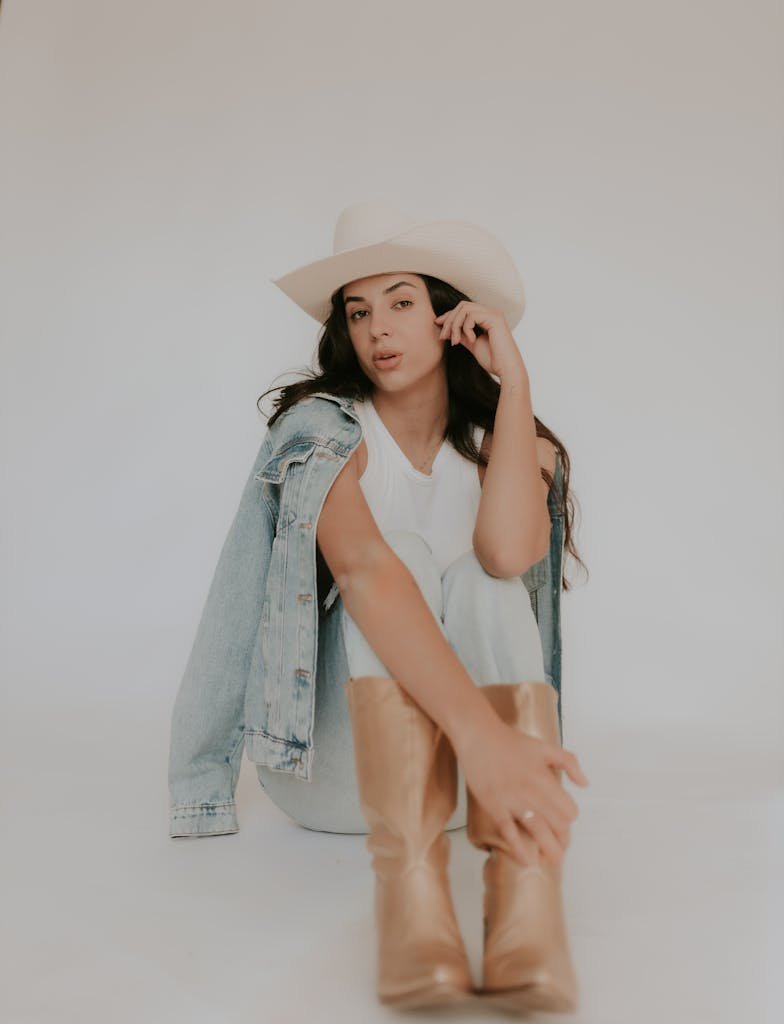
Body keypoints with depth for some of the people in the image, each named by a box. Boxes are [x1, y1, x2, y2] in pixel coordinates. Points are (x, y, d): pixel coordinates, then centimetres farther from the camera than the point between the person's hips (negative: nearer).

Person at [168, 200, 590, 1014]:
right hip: (333, 750, -2)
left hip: (452, 758, 3)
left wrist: (512, 378, -15)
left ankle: (528, 909, -46)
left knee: (482, 584, -24)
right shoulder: (323, 428, -8)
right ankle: (410, 890, -48)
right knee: (405, 552, -25)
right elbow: (362, 571, -30)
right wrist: (481, 732, -44)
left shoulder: (493, 442, 3)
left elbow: (509, 552, -22)